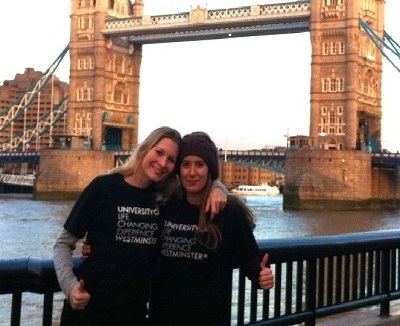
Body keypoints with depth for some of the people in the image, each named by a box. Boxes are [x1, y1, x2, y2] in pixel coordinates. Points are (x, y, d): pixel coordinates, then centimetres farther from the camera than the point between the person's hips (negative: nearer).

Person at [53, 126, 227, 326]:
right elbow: (64, 243, -3)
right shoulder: (104, 187, -8)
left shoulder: (168, 198, 1)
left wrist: (217, 189, -8)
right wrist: (70, 286, -19)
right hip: (88, 307, -3)